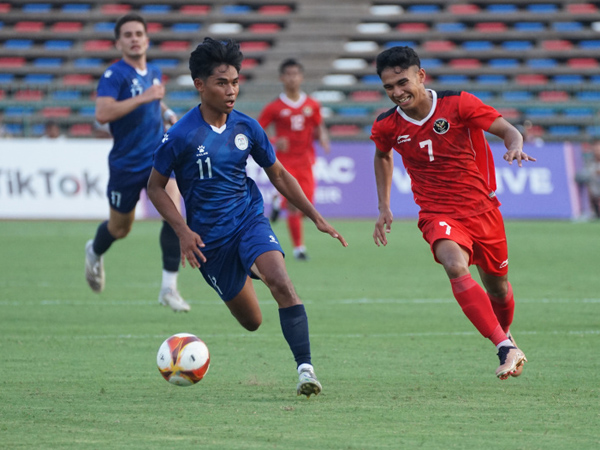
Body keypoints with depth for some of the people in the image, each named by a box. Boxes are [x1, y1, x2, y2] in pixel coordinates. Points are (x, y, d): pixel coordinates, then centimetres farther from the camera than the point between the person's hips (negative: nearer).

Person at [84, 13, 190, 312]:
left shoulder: (154, 73, 7)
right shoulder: (114, 75, -15)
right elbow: (102, 113, -30)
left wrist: (167, 114, 8)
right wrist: (142, 98, -33)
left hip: (158, 158, 4)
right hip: (126, 162, -4)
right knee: (120, 229, 14)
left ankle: (169, 288, -15)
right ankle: (94, 252, 51)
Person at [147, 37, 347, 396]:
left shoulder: (246, 128, -3)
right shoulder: (181, 136, -15)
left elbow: (278, 175, 10)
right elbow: (156, 186, -4)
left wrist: (316, 217, 5)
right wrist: (183, 231, -16)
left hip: (250, 219, 2)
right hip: (209, 238, -1)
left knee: (281, 283, -28)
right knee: (252, 321, 8)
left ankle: (305, 368, -29)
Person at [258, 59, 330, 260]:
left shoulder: (312, 105, 5)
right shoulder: (274, 108, -4)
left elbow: (319, 128, 15)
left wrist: (323, 139, -7)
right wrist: (274, 143, -18)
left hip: (305, 161, 3)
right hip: (285, 161, -3)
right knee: (294, 206, -12)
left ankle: (279, 201, 31)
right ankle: (299, 247, 1)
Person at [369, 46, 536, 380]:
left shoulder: (458, 104, -12)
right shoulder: (387, 126, -4)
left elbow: (509, 131, -8)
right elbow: (383, 156, 20)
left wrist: (515, 147, -32)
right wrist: (384, 208, 17)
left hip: (482, 209, 1)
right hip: (438, 215, -1)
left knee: (497, 287, 14)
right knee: (457, 268, -31)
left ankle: (506, 334, 49)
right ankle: (507, 350, -36)